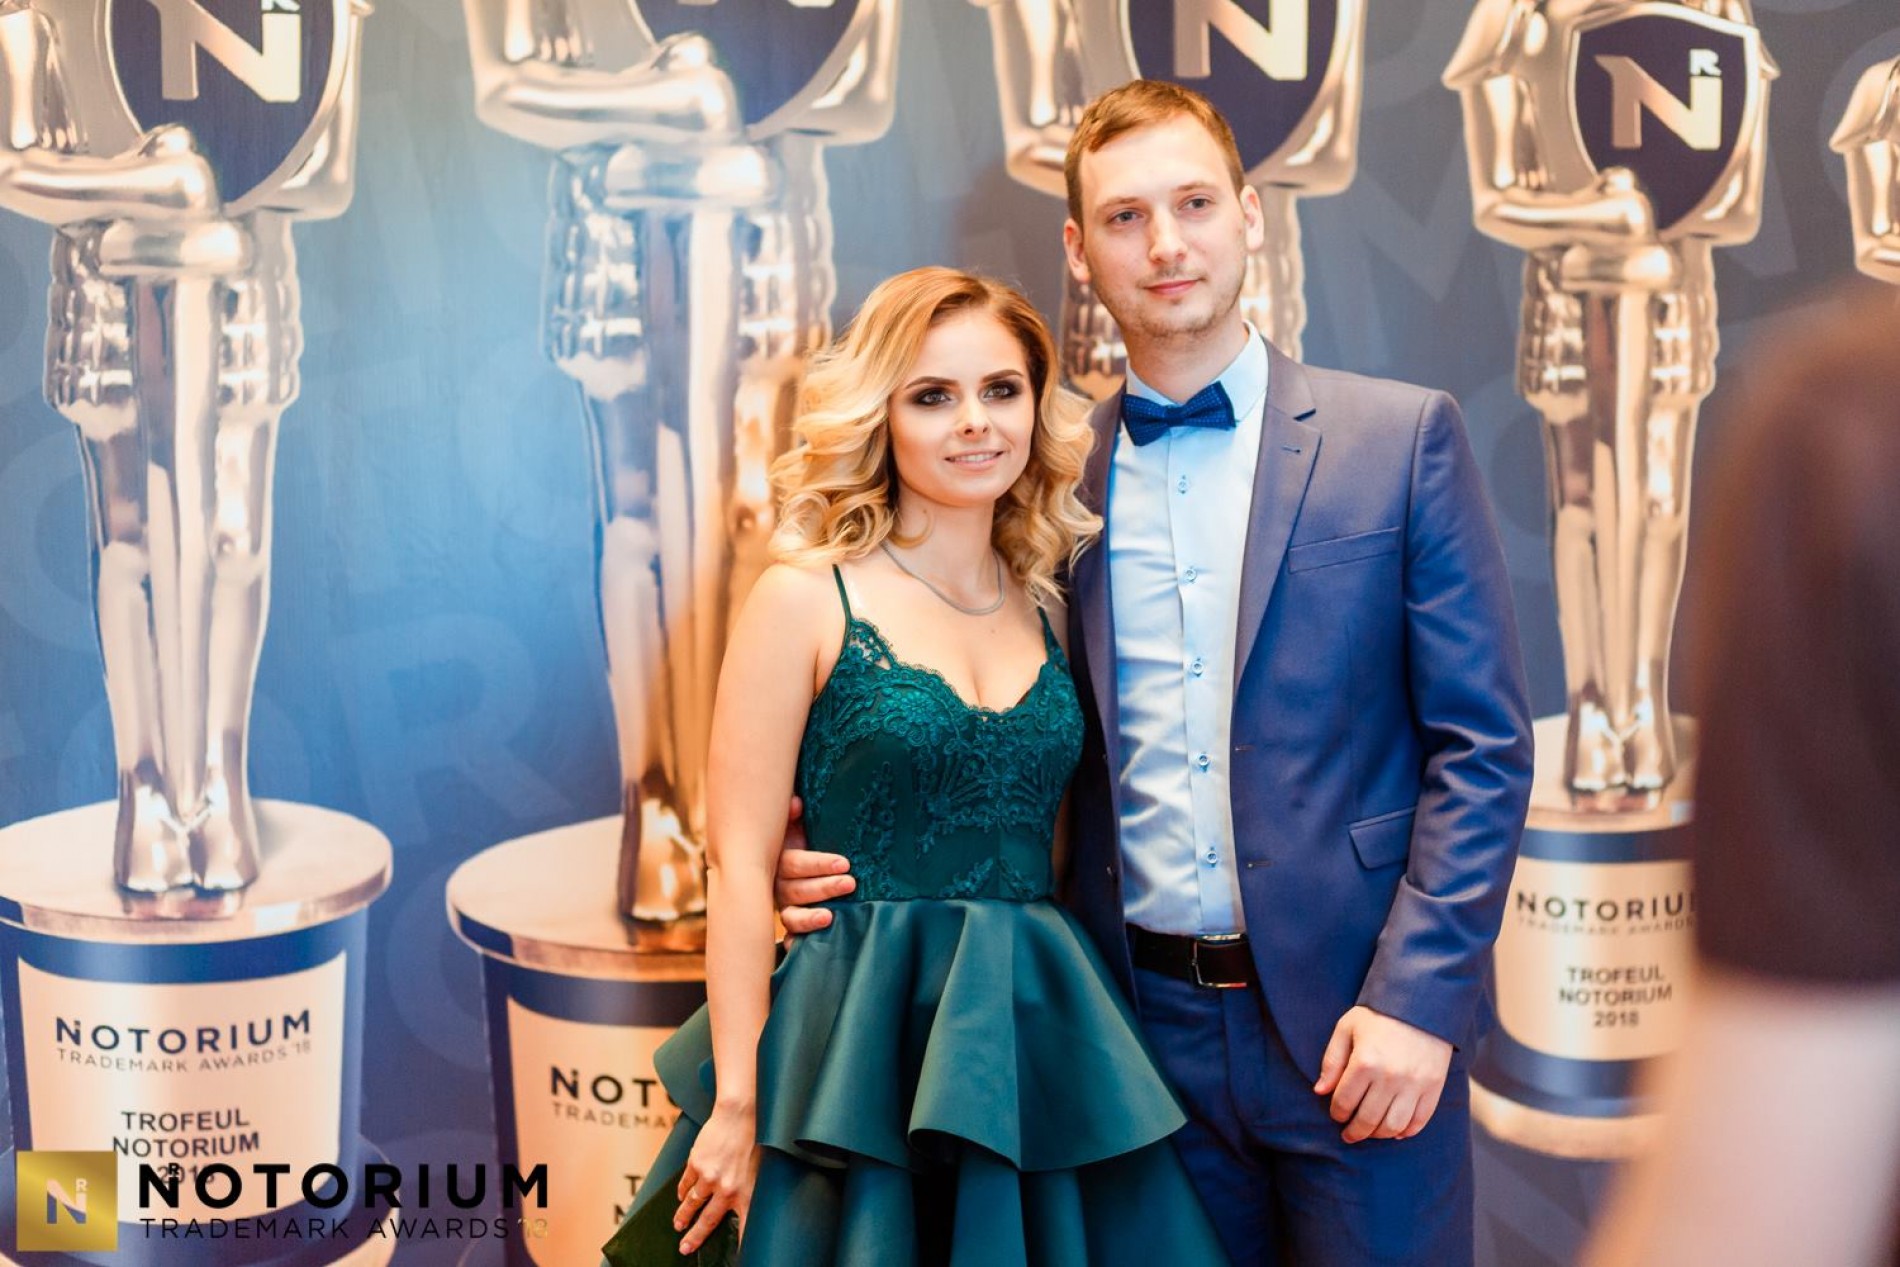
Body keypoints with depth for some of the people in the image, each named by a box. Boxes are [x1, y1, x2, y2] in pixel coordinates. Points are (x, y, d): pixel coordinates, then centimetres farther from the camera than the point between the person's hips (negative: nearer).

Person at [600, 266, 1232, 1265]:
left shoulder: (1048, 609, 9)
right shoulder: (805, 599, -5)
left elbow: (1054, 844, 12)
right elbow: (740, 861, -8)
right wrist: (737, 1105, -12)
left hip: (1036, 1033, 4)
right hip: (865, 1038, -4)